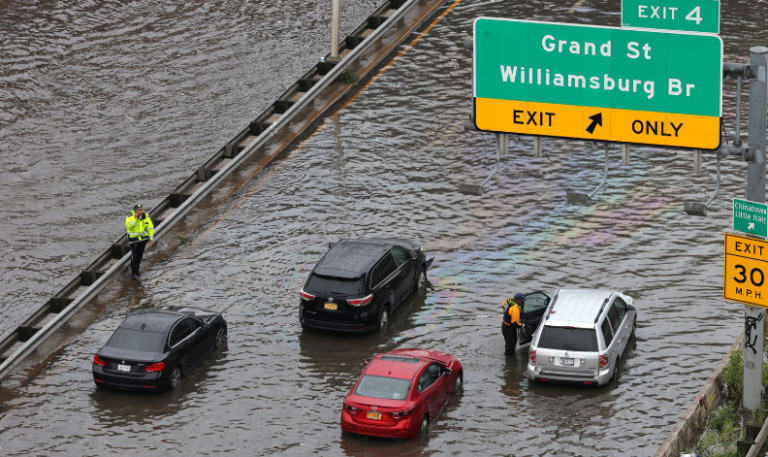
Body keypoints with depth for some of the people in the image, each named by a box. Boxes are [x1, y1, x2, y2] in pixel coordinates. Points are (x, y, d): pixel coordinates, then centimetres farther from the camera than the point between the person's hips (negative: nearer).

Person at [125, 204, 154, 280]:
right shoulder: (130, 217, -17)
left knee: (140, 255, 15)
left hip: (143, 239, 4)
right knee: (134, 256, -9)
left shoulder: (146, 217, -9)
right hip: (134, 239, -4)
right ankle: (134, 273, -1)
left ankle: (136, 270, 33)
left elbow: (150, 228, -3)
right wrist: (135, 219, -36)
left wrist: (151, 239, -7)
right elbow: (129, 227, -32)